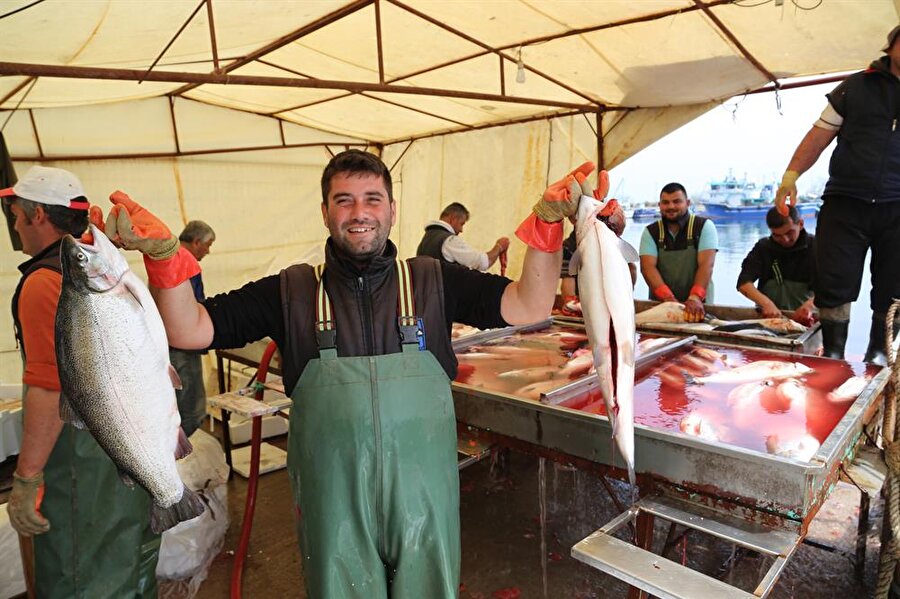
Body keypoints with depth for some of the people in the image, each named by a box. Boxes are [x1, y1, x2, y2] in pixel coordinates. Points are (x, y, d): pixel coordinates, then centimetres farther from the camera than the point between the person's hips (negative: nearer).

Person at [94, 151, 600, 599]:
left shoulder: (432, 281, -3)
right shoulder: (292, 292, -2)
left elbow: (529, 307, -8)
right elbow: (189, 331, -4)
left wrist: (547, 222, -21)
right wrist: (162, 253, -20)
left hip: (423, 495, 1)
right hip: (335, 504, 0)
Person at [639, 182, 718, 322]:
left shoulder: (704, 226, 3)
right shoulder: (651, 232, 6)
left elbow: (706, 264, -9)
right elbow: (648, 266, -7)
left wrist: (695, 298, -25)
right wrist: (668, 298, -22)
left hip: (698, 305, -1)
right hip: (660, 304, 1)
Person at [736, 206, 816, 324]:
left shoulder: (816, 247, 2)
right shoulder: (763, 247, 6)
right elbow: (744, 283, -5)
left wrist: (810, 305, -31)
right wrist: (766, 303, -24)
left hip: (804, 318, -1)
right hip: (768, 316, 2)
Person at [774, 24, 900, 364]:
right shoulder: (856, 87, 8)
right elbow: (819, 136, 5)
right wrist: (790, 176, -8)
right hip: (845, 204, -1)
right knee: (833, 285, -4)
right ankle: (832, 358, 7)